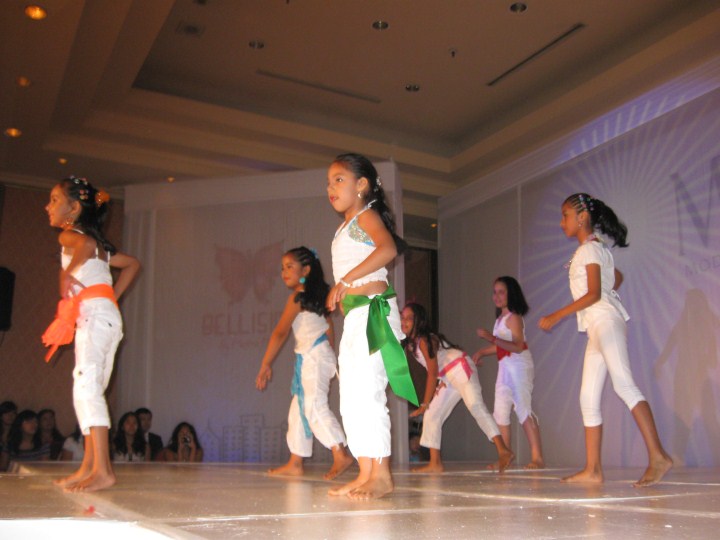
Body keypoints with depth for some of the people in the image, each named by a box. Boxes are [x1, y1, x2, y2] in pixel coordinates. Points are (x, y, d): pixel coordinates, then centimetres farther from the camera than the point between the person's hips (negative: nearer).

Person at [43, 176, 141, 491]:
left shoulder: (69, 234, 0)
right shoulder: (97, 245, 24)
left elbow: (87, 244, -25)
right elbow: (132, 264, 31)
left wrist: (67, 273, -12)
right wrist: (112, 297, 24)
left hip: (95, 313, -10)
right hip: (104, 315, 10)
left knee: (86, 387, -18)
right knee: (89, 390, 10)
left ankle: (103, 471, -26)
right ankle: (89, 466, 12)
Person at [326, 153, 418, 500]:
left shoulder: (366, 216, -2)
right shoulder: (345, 228, 24)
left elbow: (388, 248, -23)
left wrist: (345, 280, -25)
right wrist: (341, 297, 4)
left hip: (372, 310, -10)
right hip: (354, 315, 10)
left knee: (365, 392, -14)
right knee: (351, 399, 8)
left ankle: (381, 475, -10)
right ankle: (365, 474, 13)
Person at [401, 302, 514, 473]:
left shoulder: (424, 341, -19)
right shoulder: (410, 344, 7)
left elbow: (432, 374, -17)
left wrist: (425, 404, -12)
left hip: (462, 370, -10)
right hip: (448, 378, 10)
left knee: (475, 406, -25)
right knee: (431, 415, 7)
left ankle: (503, 451, -33)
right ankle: (435, 463, 9)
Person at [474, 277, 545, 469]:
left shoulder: (513, 317, -11)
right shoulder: (500, 318, 14)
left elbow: (518, 347, -23)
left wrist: (491, 338, -28)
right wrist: (482, 352, 15)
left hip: (519, 365, -9)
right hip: (505, 367, 9)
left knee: (523, 409, -13)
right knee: (500, 412, 8)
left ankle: (537, 457, -11)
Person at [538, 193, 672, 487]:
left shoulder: (590, 248, -5)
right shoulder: (593, 250, 22)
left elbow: (593, 294, -15)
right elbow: (617, 277, 37)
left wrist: (556, 316, -15)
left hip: (606, 321, -10)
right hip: (596, 328, 10)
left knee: (623, 384, -23)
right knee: (589, 398, 3)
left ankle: (658, 456, -30)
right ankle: (592, 469, 2)